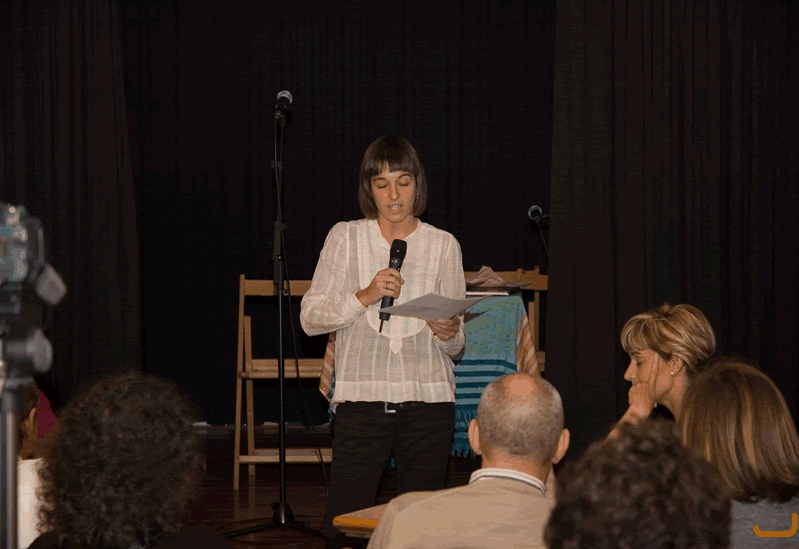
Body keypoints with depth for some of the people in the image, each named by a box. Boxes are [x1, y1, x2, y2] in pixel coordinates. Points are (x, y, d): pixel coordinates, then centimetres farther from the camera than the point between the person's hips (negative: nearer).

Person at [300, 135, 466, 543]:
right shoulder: (346, 238, 8)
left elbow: (457, 344, 10)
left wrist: (449, 334, -13)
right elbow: (310, 317, 1)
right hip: (362, 397, -1)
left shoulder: (443, 245, 10)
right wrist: (364, 296, -12)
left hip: (428, 400, 1)